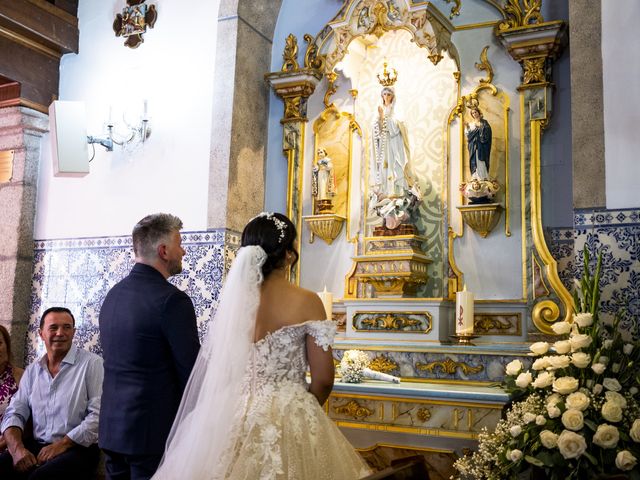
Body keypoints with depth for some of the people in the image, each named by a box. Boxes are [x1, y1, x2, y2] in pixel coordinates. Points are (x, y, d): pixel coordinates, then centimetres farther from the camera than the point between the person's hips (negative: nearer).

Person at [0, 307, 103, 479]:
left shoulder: (92, 363, -3)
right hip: (36, 447, 5)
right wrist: (17, 447, -8)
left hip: (78, 447, -5)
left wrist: (62, 444, -15)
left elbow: (98, 415, -11)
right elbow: (15, 413, 11)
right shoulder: (32, 370, 15)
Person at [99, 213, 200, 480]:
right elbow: (191, 372, -15)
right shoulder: (172, 300, -17)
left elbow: (120, 364, 12)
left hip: (112, 428, 7)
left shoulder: (113, 294, 7)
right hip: (155, 431, -7)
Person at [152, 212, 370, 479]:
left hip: (235, 416, 4)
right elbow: (323, 380, -8)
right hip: (291, 420, -3)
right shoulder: (306, 302, -11)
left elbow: (217, 371, 5)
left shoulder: (233, 299, -2)